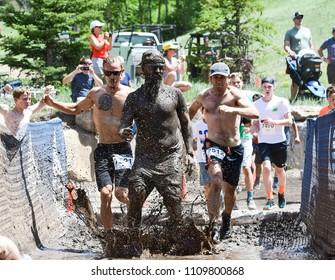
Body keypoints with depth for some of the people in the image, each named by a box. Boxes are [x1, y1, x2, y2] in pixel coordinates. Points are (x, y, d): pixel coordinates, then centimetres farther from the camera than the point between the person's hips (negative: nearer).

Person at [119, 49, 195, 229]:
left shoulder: (174, 94, 5)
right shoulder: (134, 98, 5)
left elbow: (185, 124, 12)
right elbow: (124, 124, -2)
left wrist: (189, 153, 5)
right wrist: (124, 132, -28)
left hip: (170, 159, 0)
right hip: (144, 158, 0)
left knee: (174, 202, -5)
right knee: (135, 198, -14)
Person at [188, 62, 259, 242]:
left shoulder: (235, 95, -10)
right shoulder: (204, 96, -1)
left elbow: (254, 113, -27)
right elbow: (192, 109, 22)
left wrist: (232, 110, -40)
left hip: (234, 148, 1)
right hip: (213, 145, -1)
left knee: (230, 189, 14)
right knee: (216, 181, -27)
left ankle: (226, 221, 40)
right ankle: (213, 222, -24)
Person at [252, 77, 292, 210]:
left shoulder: (281, 102, -3)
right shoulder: (256, 104, 6)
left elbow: (289, 121, -6)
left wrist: (274, 121, -21)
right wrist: (251, 129, -9)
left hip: (279, 141, -1)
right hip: (264, 142, 1)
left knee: (279, 169, 11)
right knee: (266, 167, -19)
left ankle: (281, 194, 37)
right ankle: (270, 199, -16)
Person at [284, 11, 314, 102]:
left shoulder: (307, 30, 21)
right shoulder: (290, 32, 7)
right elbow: (286, 45, -2)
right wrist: (290, 51, -23)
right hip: (295, 59, -4)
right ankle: (293, 100, -5)